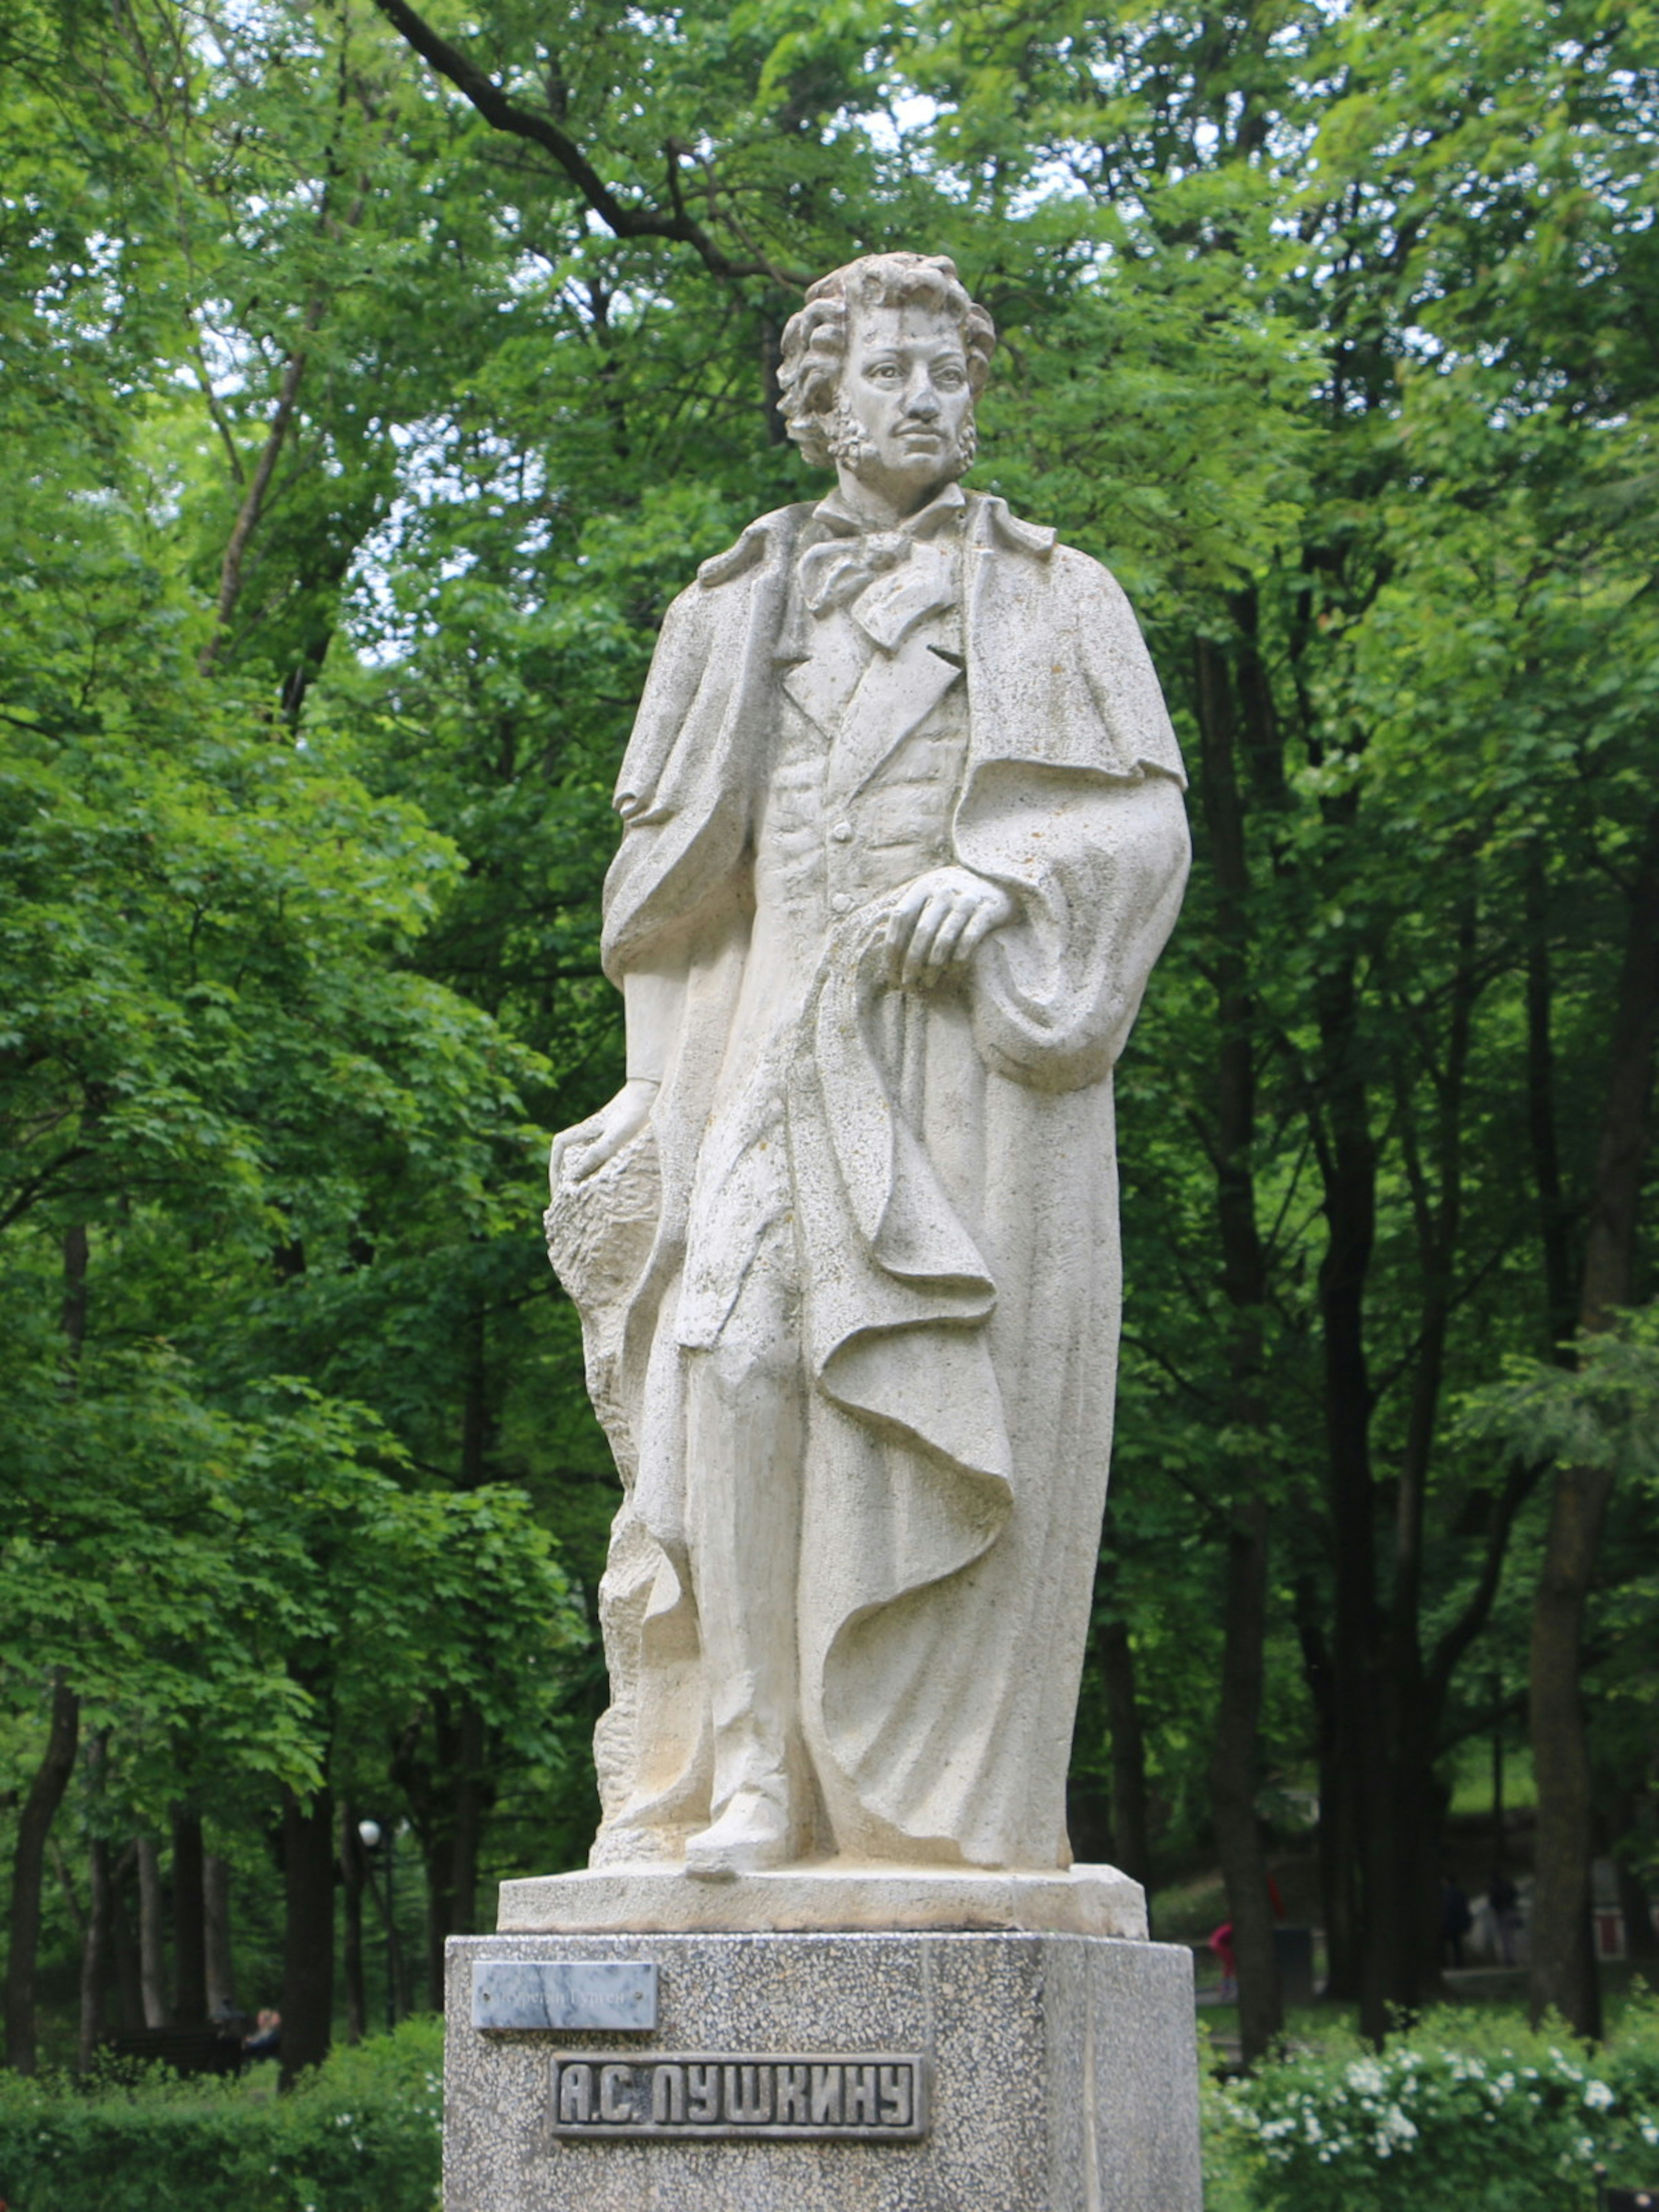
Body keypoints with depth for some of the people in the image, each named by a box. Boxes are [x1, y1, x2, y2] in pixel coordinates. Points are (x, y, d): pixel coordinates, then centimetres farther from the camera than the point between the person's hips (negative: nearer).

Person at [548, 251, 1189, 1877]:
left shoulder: (1055, 598, 14)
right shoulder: (742, 609, 21)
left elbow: (1146, 815, 4)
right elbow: (677, 860, 20)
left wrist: (998, 876, -15)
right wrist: (673, 1083, 9)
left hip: (976, 1034, -2)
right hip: (796, 1035, 2)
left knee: (942, 1400, -10)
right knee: (743, 1359, -15)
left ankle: (938, 1804, -5)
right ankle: (751, 1777, -14)